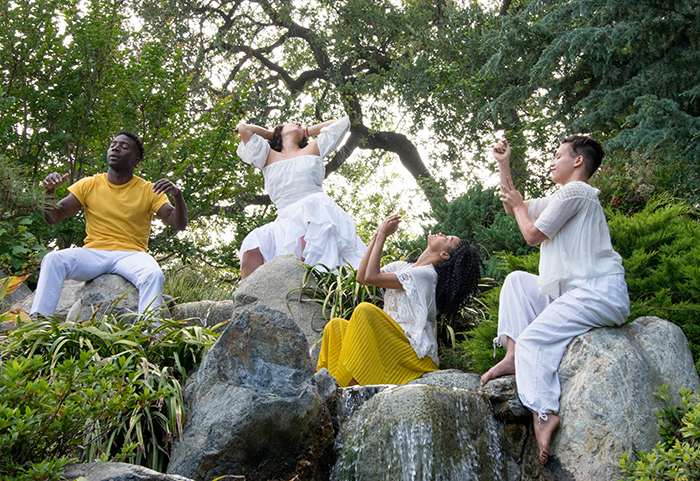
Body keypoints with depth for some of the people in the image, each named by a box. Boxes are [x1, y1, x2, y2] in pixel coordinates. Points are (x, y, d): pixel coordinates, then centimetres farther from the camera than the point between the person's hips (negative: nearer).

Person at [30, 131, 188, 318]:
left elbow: (179, 224, -2)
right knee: (53, 259, -28)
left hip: (131, 254, -1)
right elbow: (53, 218, 8)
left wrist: (177, 194, -21)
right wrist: (49, 191, -12)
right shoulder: (89, 185, 10)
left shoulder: (148, 191, 6)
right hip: (93, 253, 2)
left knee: (154, 275, -34)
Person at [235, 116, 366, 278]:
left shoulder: (314, 149, 24)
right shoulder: (268, 156, 23)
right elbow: (243, 128, 16)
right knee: (254, 243, -27)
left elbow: (342, 122, 27)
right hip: (286, 222, 1)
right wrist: (272, 134, 31)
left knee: (311, 204, -37)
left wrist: (308, 131, 34)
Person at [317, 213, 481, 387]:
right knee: (335, 326, -4)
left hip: (413, 352, -8)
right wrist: (378, 235, 8)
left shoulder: (426, 275, -13)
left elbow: (371, 276, -17)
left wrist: (383, 235, -10)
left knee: (365, 310, -26)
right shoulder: (403, 267, 16)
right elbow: (361, 277, 11)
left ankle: (349, 386, -27)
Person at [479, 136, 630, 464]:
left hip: (600, 293, -10)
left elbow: (533, 235, -8)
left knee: (533, 339, -20)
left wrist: (520, 207, 10)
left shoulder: (575, 191, -7)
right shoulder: (563, 197, 25)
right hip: (572, 291, 10)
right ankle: (513, 357, -3)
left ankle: (544, 415, -31)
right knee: (517, 280, 12)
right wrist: (504, 165, 30)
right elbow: (513, 207, 33)